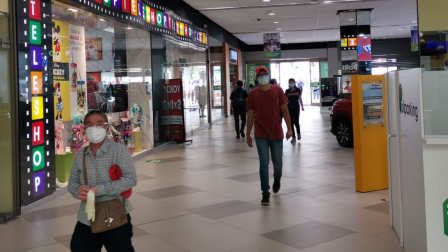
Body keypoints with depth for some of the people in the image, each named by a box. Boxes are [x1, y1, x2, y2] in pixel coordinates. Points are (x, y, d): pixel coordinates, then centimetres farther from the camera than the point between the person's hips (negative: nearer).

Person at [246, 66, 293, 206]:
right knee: (264, 164, -4)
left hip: (277, 133, 1)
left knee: (277, 162, 10)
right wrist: (248, 135, 3)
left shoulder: (278, 90, -1)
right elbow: (250, 115, 3)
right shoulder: (253, 94, 0)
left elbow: (284, 110, 1)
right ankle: (265, 194, 5)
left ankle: (277, 179, 44)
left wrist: (289, 128, -7)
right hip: (261, 135, -1)